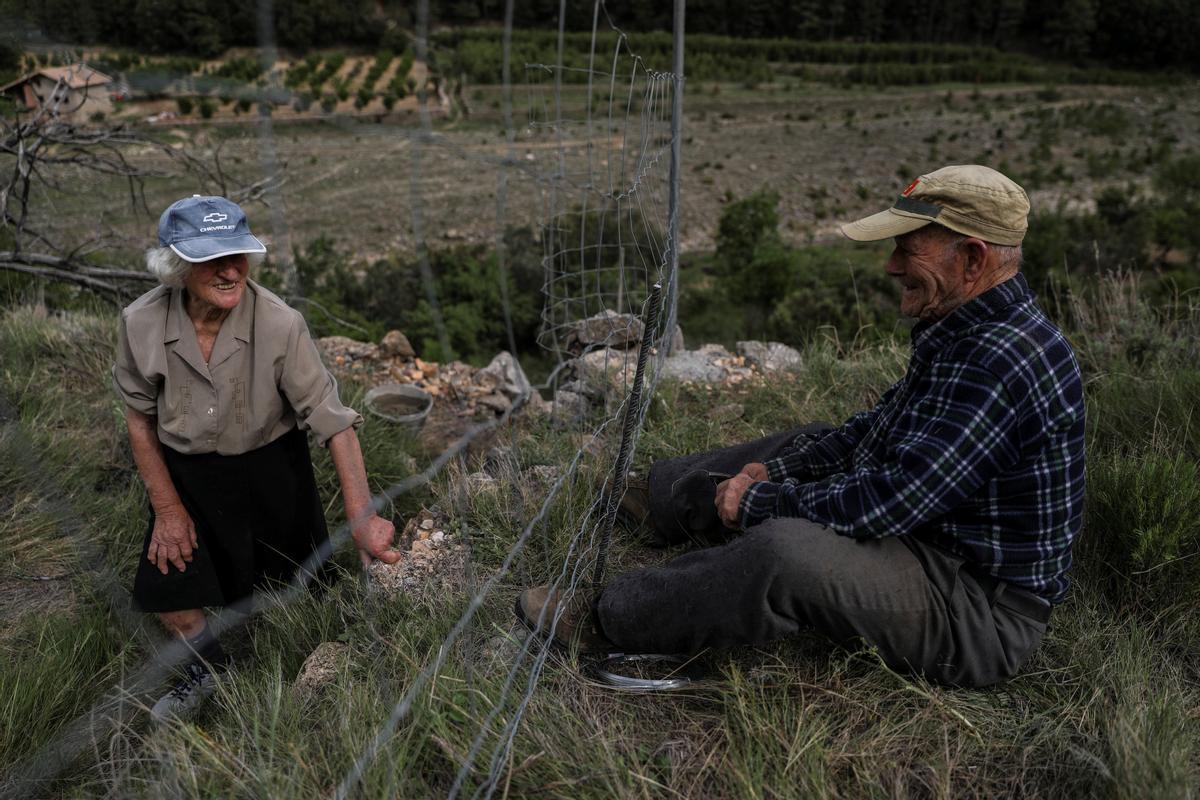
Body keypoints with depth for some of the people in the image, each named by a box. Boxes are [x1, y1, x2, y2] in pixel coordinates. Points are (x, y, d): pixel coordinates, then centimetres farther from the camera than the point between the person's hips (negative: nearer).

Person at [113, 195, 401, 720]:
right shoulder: (141, 323, -19)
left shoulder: (280, 324, -28)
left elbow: (333, 420, -24)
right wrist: (166, 507, -4)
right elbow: (139, 418, -4)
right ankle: (208, 664, 32)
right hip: (185, 472, 2)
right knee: (163, 583, 1)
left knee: (279, 585, 12)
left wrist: (361, 516, -29)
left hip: (270, 468, -2)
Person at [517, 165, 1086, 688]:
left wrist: (760, 502, -19)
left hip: (981, 611, -10)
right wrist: (773, 472, 1)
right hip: (933, 536, 10)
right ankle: (657, 496, 35)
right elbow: (876, 429, 12)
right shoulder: (965, 330, 5)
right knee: (809, 446, 19)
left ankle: (606, 622, -11)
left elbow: (890, 502, -32)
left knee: (785, 549, -32)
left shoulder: (1002, 362, -29)